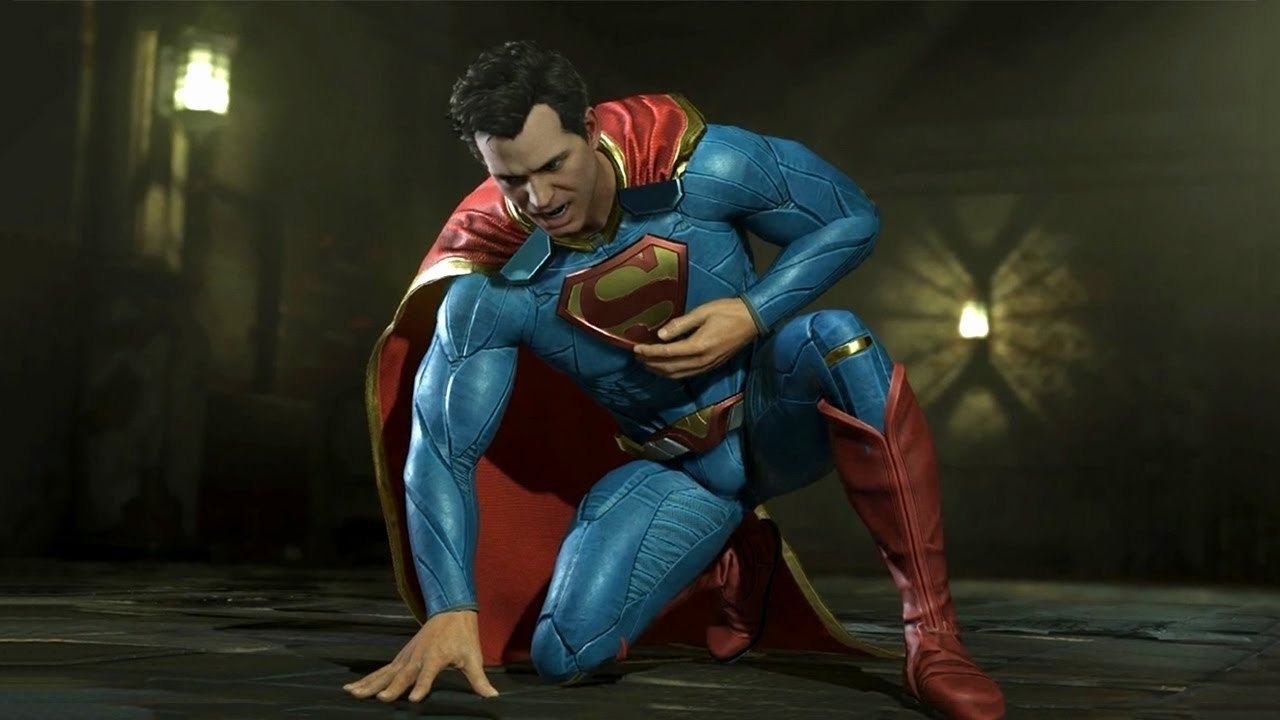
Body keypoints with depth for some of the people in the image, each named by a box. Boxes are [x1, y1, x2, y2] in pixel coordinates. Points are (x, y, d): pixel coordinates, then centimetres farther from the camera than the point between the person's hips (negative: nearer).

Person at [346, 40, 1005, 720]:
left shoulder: (696, 165, -22)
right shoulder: (489, 283, -20)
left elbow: (853, 218, -10)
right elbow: (439, 453, -19)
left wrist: (751, 316, -25)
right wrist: (450, 610, -30)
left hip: (779, 418, -1)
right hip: (676, 467, 2)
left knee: (836, 337, -36)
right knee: (564, 655, -16)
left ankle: (932, 635, -28)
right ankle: (732, 566, 15)